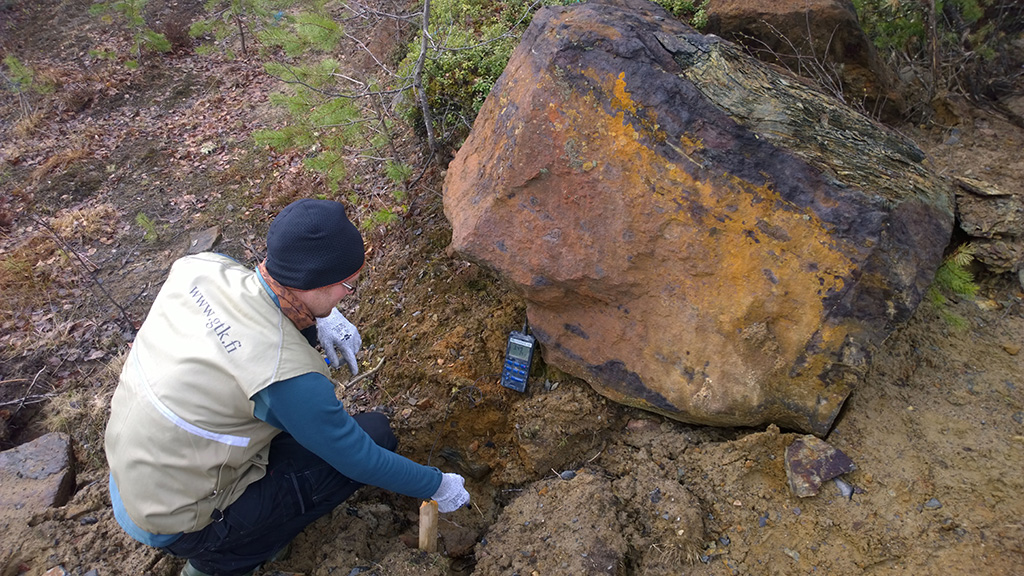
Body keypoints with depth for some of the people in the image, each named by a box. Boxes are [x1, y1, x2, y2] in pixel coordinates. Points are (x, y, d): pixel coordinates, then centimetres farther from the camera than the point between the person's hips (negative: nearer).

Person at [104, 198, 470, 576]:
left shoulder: (199, 267, -15)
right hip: (173, 524, -6)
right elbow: (360, 460, -19)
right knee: (376, 433, -7)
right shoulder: (287, 375, -33)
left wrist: (317, 316, -4)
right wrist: (438, 486, -2)